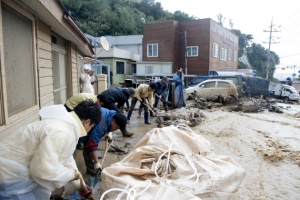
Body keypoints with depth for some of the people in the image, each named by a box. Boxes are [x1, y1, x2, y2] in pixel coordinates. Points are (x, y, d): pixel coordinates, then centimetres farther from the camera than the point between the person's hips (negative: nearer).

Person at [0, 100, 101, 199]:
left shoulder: (65, 124, 4)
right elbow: (45, 169, -33)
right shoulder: (61, 131, -30)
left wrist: (78, 180, 24)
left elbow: (66, 156, 18)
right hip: (9, 175, -9)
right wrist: (70, 174, -14)